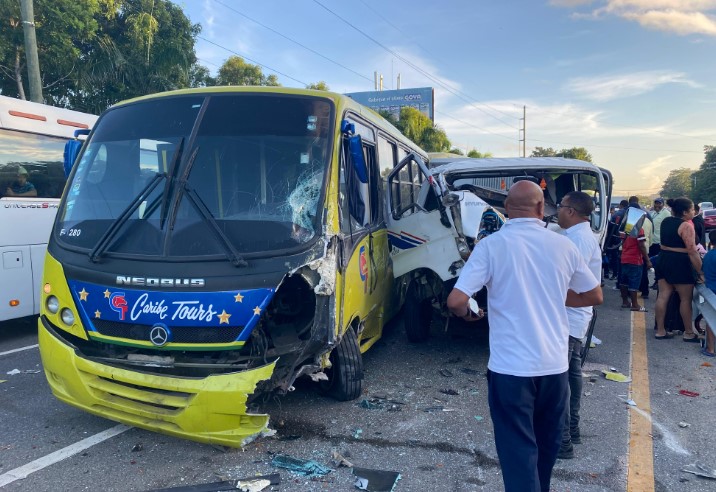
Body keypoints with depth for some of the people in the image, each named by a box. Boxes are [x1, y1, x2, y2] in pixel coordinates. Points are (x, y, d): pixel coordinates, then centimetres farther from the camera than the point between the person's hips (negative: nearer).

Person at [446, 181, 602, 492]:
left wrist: (467, 312, 5)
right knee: (547, 444, 23)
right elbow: (594, 296, 12)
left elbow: (456, 301, -18)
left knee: (518, 448, 6)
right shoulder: (563, 245, 0)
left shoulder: (492, 245, -11)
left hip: (510, 367, -4)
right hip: (554, 365, 4)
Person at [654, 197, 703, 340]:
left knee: (663, 296, 8)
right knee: (686, 299, 5)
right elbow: (692, 252, -19)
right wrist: (701, 272, -15)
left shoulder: (665, 221, 8)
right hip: (679, 263, -8)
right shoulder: (686, 226, -16)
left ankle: (660, 331, 12)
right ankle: (689, 333, 15)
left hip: (663, 259, 8)